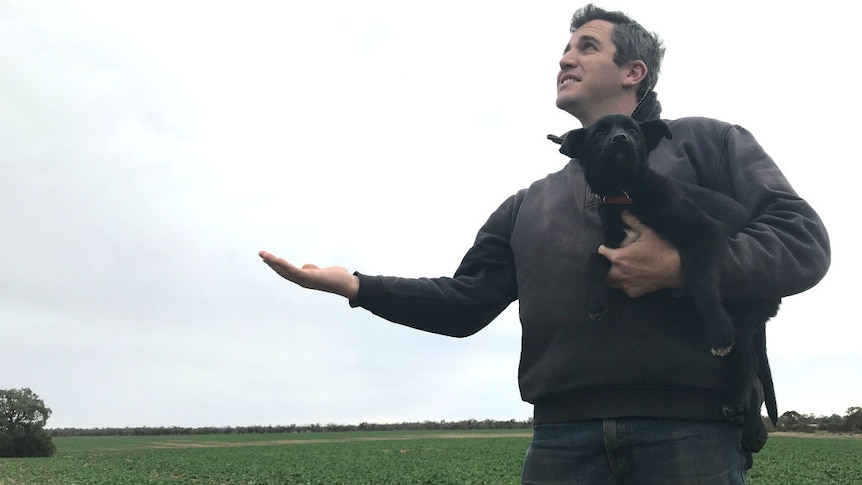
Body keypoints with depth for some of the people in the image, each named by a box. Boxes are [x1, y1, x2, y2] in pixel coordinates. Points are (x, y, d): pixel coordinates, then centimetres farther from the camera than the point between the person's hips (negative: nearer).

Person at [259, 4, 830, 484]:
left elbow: (804, 243, 1)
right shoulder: (532, 204, 23)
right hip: (563, 437, 4)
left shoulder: (705, 141, 11)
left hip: (691, 432, -3)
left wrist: (681, 267, -14)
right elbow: (466, 302, 16)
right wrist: (356, 285, 4)